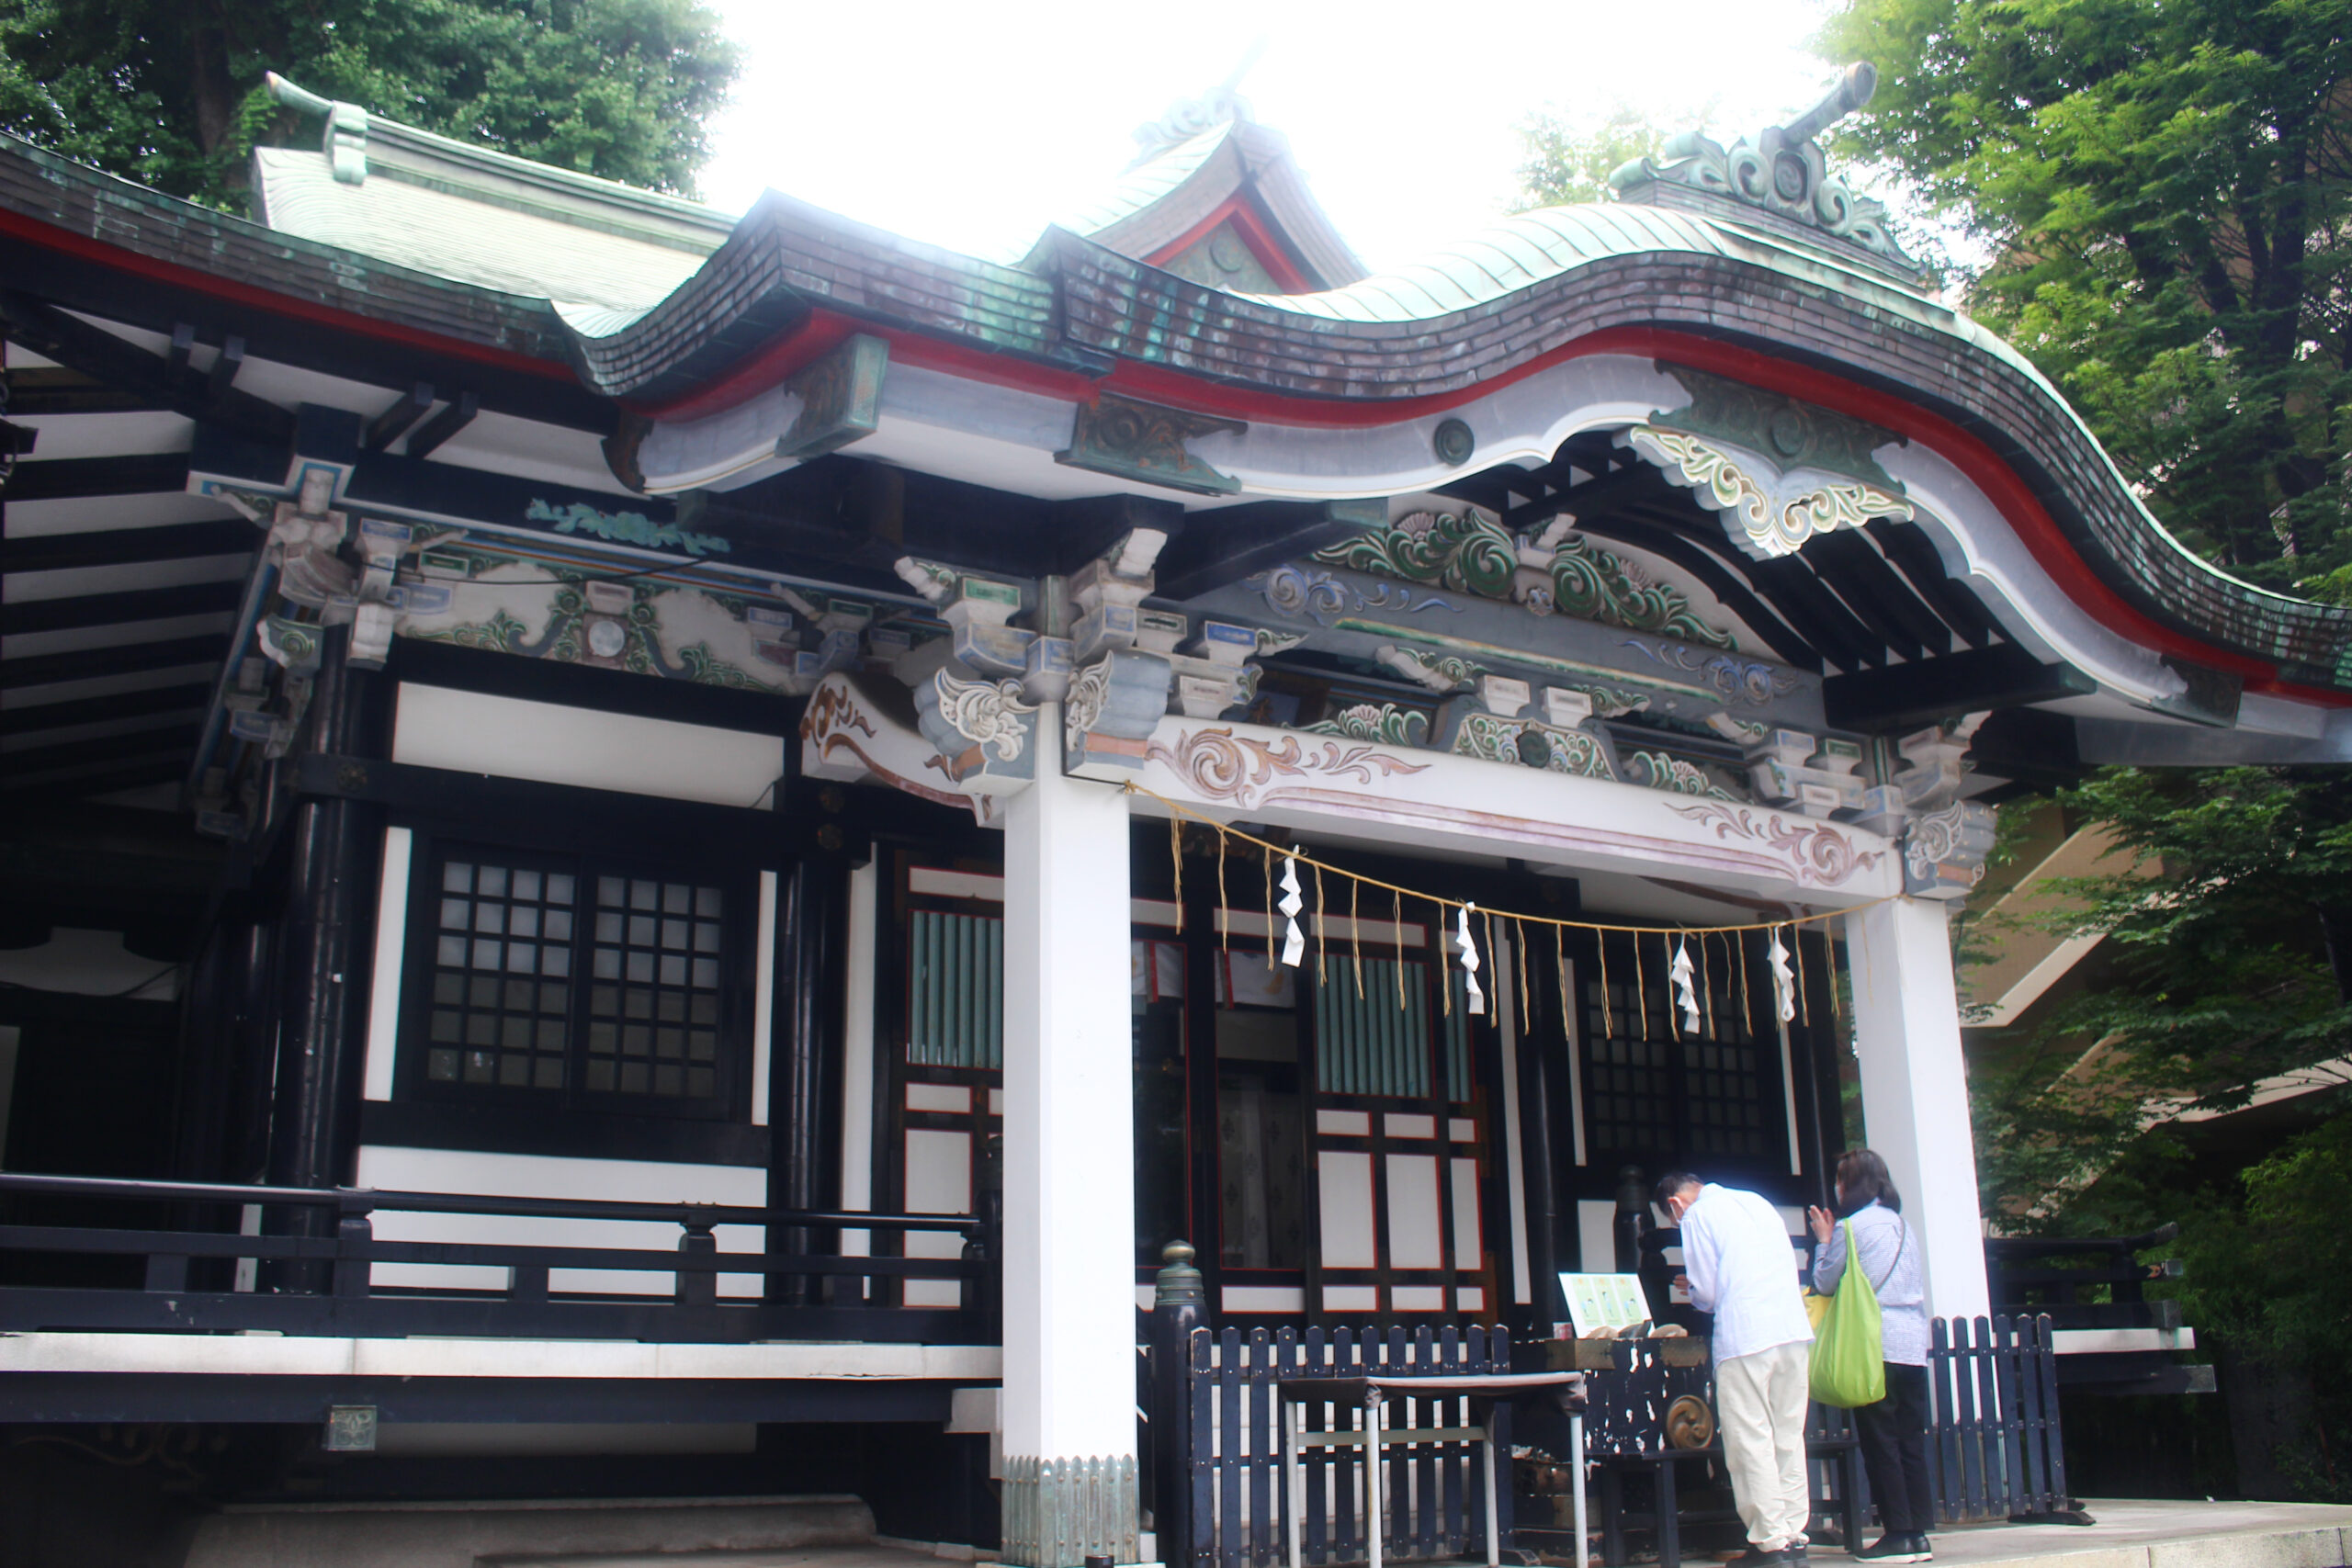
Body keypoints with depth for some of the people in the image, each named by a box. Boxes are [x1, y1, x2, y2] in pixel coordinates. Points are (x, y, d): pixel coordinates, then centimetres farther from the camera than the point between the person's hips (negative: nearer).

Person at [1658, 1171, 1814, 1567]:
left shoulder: (1696, 1216, 2)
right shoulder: (1758, 1202, 20)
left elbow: (1707, 1293, -2)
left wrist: (1695, 1295, 21)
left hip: (1745, 1338, -6)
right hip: (1795, 1330, 7)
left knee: (1750, 1441, -1)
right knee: (1789, 1436, 12)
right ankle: (1794, 1533, 13)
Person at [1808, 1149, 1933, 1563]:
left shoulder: (1852, 1226, -6)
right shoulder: (1901, 1224, 14)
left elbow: (1825, 1284, -1)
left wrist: (1823, 1241, 11)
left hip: (1875, 1345, -7)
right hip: (1913, 1345, 7)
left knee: (1880, 1443, -2)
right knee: (1911, 1441, 7)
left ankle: (1898, 1535, -3)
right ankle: (1918, 1532, 7)